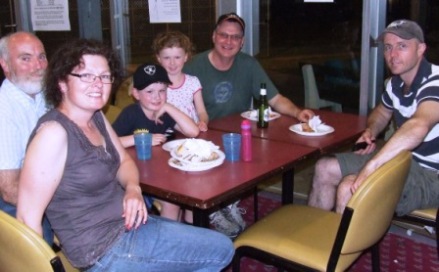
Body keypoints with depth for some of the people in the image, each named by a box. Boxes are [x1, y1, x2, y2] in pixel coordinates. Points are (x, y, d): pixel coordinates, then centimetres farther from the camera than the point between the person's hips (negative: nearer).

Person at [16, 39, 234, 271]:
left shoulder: (96, 118, 4)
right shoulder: (54, 132, -23)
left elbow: (124, 161, 15)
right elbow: (28, 216, -22)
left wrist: (133, 188, -6)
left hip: (125, 223, 9)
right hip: (107, 246, -9)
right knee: (221, 250, -2)